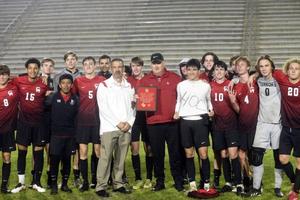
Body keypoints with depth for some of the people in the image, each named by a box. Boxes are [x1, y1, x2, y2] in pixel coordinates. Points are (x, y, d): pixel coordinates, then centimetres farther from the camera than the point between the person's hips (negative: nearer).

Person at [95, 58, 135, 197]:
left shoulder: (129, 86, 15)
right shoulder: (104, 85, 3)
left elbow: (133, 106, 12)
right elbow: (103, 108, -5)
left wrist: (129, 122, -4)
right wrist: (118, 123, -10)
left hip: (126, 128, 4)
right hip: (109, 127, -4)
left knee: (121, 158, 7)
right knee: (105, 157, -8)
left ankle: (118, 184, 15)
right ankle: (101, 186, -4)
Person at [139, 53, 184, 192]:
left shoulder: (175, 78, 5)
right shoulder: (144, 80, 8)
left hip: (172, 122, -1)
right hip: (153, 123, 1)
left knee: (175, 153, 5)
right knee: (157, 154, 8)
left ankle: (178, 180, 16)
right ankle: (159, 181, 19)